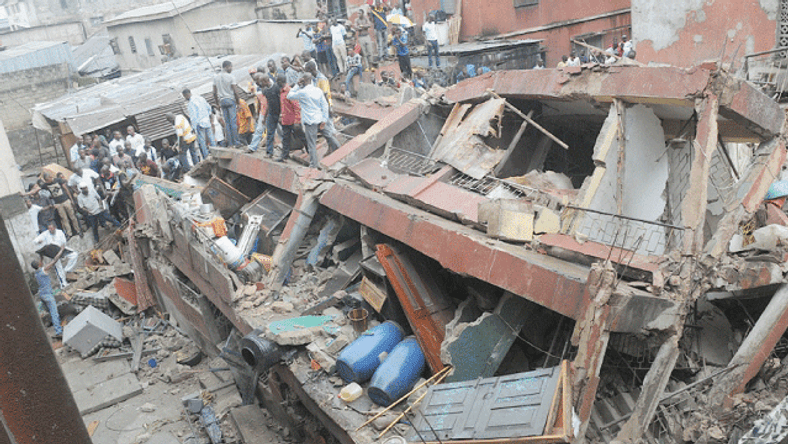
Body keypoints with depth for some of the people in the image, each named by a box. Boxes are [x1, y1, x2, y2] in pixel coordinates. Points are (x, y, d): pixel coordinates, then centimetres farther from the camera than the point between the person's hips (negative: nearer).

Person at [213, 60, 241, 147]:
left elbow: (215, 92, 11)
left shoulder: (216, 77, 9)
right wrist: (238, 101, 2)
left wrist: (217, 102, 19)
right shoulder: (230, 76, -8)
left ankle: (230, 142, 5)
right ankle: (236, 142, -6)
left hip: (222, 101, 5)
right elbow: (235, 91, -10)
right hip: (230, 100, -5)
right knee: (233, 121, -5)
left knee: (227, 122, 6)